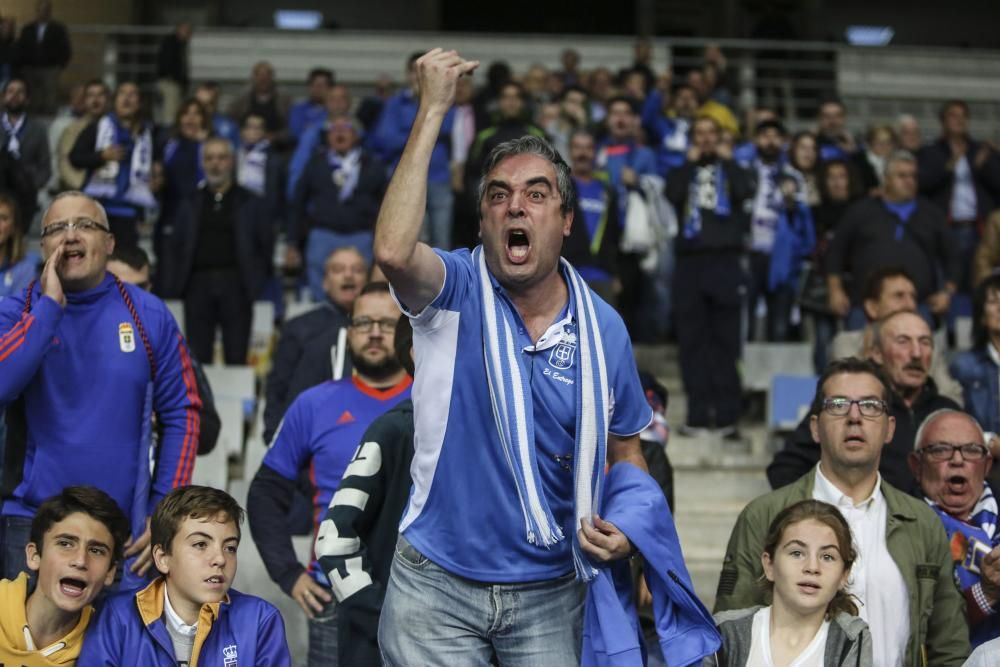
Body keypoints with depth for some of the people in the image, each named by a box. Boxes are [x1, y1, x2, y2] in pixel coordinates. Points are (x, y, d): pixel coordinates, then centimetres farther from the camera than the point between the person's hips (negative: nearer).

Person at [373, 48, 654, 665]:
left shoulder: (603, 328, 1)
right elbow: (393, 250, -32)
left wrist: (627, 530, -7)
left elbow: (625, 451, 14)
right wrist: (433, 110, -27)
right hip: (438, 589, -2)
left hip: (550, 595, 2)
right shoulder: (456, 291, -7)